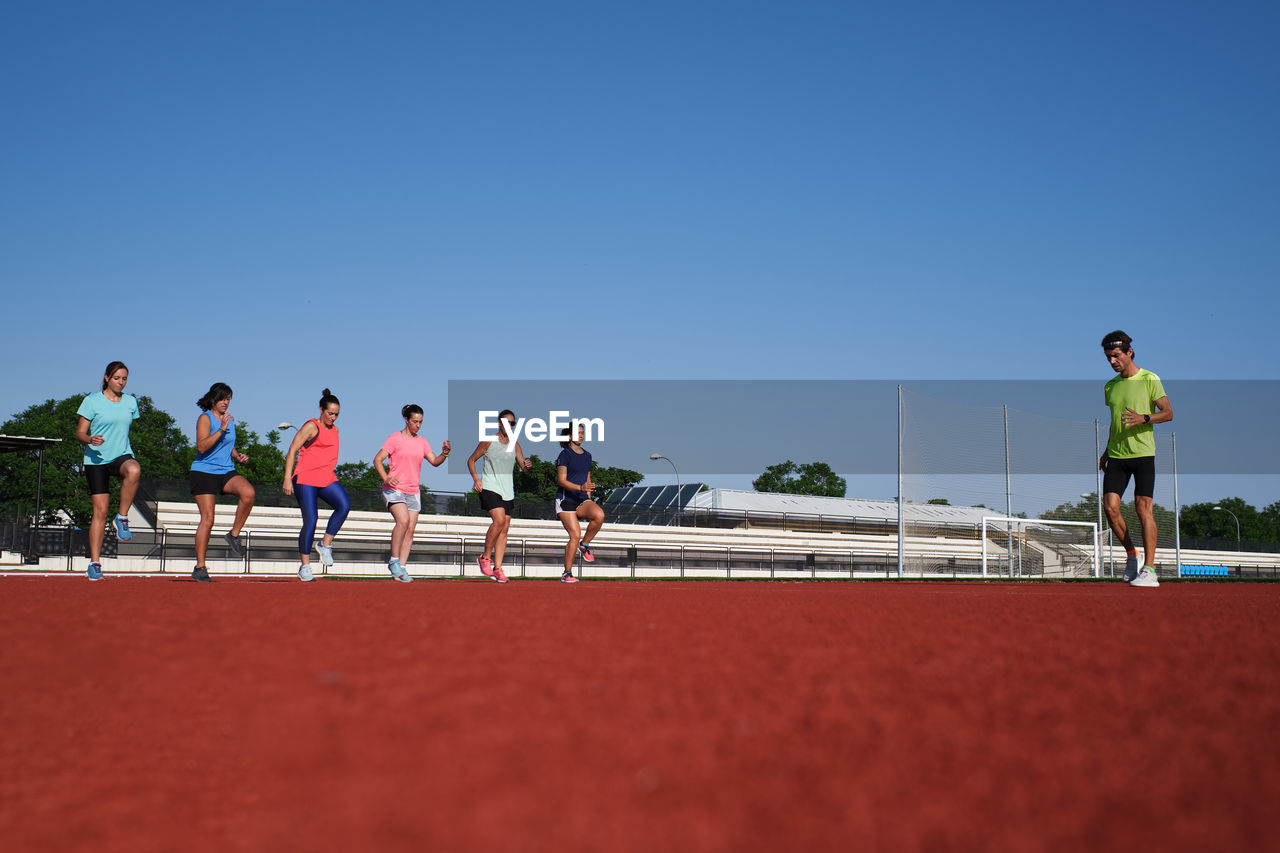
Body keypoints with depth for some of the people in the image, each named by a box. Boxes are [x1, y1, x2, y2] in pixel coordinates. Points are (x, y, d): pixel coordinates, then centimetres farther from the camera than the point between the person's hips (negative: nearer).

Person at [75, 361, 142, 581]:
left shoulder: (131, 402, 10)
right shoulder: (92, 401, -1)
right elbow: (80, 433, -1)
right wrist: (90, 439, -22)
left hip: (122, 455, 2)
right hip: (96, 459, -2)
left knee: (134, 470, -36)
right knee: (100, 510, -6)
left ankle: (122, 518, -19)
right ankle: (94, 563, 2)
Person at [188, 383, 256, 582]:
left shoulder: (230, 420, 15)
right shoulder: (205, 418, -5)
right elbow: (201, 447, -20)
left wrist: (238, 456, 7)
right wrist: (221, 430, -25)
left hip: (227, 472, 5)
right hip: (204, 472, -5)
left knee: (248, 492, -26)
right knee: (208, 519, -9)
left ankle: (234, 535, -9)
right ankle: (200, 567, 0)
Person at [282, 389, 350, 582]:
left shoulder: (334, 430, 17)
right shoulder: (311, 427, -4)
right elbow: (292, 451, -6)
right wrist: (287, 479, -13)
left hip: (327, 479, 6)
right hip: (306, 479, -6)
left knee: (344, 505, -21)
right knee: (310, 520, -10)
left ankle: (325, 544, -8)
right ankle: (305, 566, 1)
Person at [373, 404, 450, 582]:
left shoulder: (422, 442, 14)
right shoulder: (395, 438, -2)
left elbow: (435, 462, 10)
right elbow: (377, 460, -6)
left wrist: (445, 453, -11)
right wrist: (386, 478, -22)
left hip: (413, 492, 5)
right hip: (394, 488, -5)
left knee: (411, 529, -1)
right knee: (403, 520, -24)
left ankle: (402, 567, 2)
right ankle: (393, 560, -12)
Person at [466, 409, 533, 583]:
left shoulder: (515, 445, 10)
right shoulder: (489, 441, -2)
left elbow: (523, 465, 6)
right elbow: (471, 460, 5)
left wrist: (527, 465, -18)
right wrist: (476, 479, -10)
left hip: (507, 490, 5)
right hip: (489, 487, -5)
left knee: (505, 528, 1)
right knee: (499, 520, -23)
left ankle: (497, 568, 6)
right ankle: (485, 557, -5)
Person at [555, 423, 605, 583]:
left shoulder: (587, 456, 16)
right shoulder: (565, 454, -5)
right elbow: (561, 481, -13)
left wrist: (589, 501, 19)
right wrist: (580, 487, -27)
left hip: (582, 500, 5)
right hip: (565, 500, -5)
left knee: (599, 515, -27)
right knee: (575, 535, -15)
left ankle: (584, 545, -4)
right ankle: (567, 573, -1)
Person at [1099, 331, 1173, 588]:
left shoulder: (1149, 380, -2)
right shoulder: (1111, 385, 15)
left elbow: (1168, 412, -6)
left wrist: (1144, 418, -23)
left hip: (1143, 453, -5)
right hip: (1117, 456, 5)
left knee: (1143, 508, -10)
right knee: (1110, 506, -7)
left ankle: (1149, 570, -8)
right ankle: (1130, 553, 15)